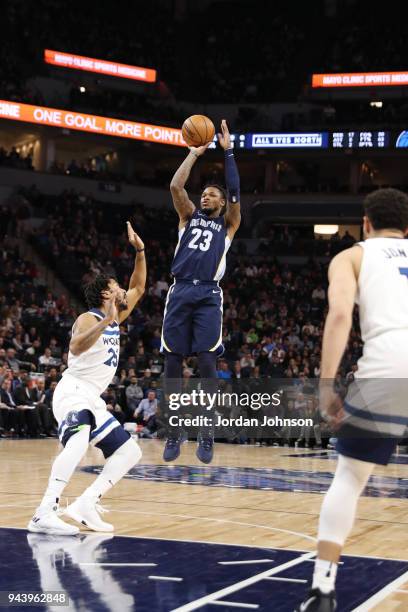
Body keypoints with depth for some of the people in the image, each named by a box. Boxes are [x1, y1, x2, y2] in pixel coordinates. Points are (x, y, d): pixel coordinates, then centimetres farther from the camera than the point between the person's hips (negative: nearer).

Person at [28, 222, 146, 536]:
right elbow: (76, 346, -32)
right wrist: (105, 321, -37)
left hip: (93, 400, 10)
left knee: (130, 452, 6)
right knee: (78, 444, -36)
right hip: (73, 393, -10)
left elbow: (138, 287, 26)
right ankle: (44, 514, -45)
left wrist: (140, 251, 17)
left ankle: (86, 504, -5)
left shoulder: (115, 319, 16)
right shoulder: (89, 319, -9)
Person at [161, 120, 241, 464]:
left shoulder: (228, 223, 15)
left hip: (209, 295, -2)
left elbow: (235, 191, 2)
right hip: (181, 291, 2)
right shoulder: (189, 216, 21)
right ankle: (175, 432, 6)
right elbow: (175, 186, 7)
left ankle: (207, 434, -3)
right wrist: (195, 154, 11)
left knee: (207, 363, -9)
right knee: (173, 362, -1)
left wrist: (228, 150, 4)